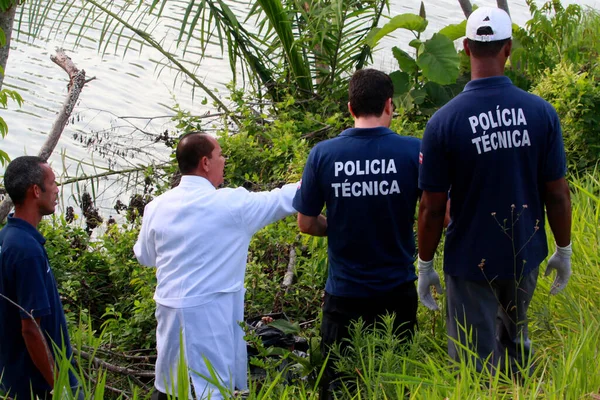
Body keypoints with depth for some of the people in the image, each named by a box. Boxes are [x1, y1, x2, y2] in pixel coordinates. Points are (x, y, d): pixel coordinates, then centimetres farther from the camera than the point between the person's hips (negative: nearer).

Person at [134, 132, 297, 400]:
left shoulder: (157, 207, 1)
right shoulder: (232, 203, -11)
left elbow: (145, 256, 15)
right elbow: (283, 199, -1)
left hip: (170, 309, 5)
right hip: (211, 312, -5)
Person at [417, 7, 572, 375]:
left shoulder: (444, 122, -17)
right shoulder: (541, 113, -12)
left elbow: (433, 208, -12)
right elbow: (557, 194, -5)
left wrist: (426, 266, 2)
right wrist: (564, 251, 10)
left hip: (470, 262, -3)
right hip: (524, 257, 3)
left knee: (478, 365, 10)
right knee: (516, 341, 27)